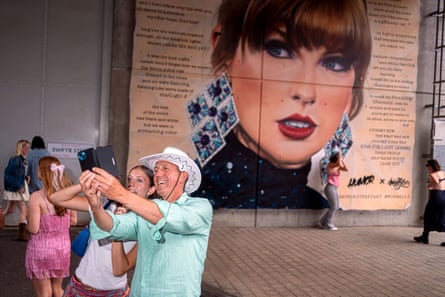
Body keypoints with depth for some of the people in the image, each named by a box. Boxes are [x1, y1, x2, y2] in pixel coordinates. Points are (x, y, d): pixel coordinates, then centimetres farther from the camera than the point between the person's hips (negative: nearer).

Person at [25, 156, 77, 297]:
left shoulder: (37, 197, -18)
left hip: (41, 247, -4)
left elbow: (34, 229, -16)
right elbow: (73, 220, 6)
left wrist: (28, 220, 3)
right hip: (63, 247, 4)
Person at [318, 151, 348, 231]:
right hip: (330, 188, -9)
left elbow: (346, 169, -1)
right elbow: (339, 164, -28)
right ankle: (329, 225, 7)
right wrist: (339, 155, -16)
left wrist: (342, 159, -3)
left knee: (336, 207, 11)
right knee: (334, 207, -5)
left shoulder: (337, 166, 13)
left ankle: (323, 222, 18)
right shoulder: (330, 165, -10)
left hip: (335, 188, 9)